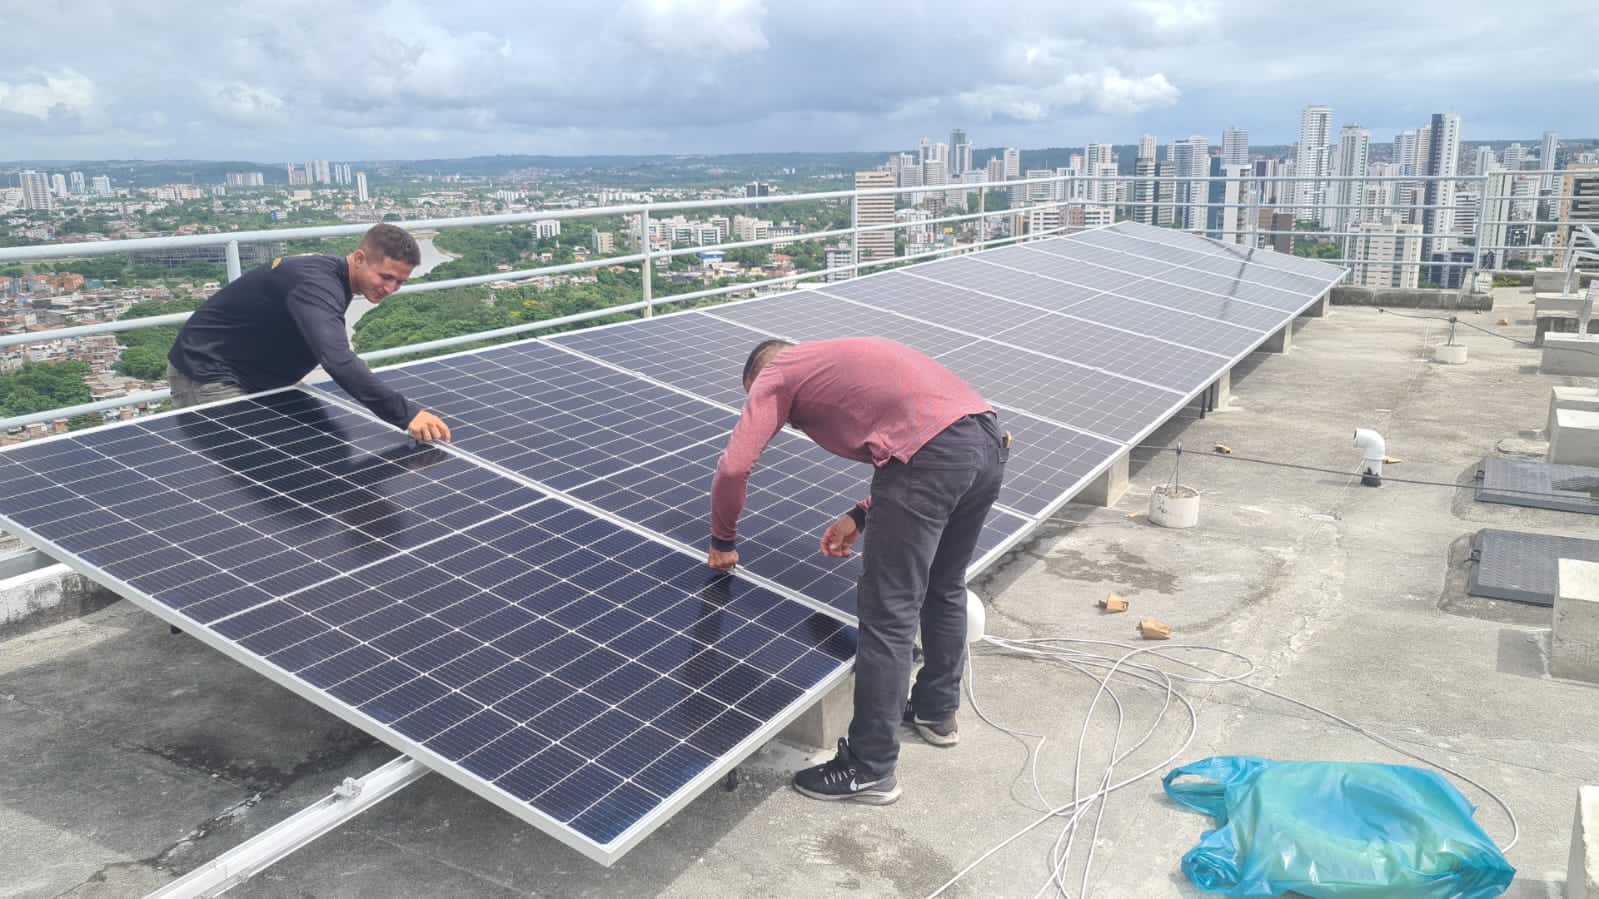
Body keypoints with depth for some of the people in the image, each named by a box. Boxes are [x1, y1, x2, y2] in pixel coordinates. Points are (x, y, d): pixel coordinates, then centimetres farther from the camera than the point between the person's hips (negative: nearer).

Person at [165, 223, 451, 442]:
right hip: (206, 374, -9)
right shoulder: (315, 283, -32)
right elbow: (338, 361, -48)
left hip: (252, 378, 10)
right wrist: (406, 413, -56)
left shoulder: (332, 275, 0)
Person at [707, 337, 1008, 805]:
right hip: (988, 438, 9)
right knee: (944, 588, 26)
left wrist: (723, 542, 20)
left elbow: (733, 468, 4)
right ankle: (937, 712, 44)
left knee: (888, 614, 2)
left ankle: (870, 771, 12)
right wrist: (861, 516, 30)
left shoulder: (775, 373, 15)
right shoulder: (839, 361, 35)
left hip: (932, 450, -9)